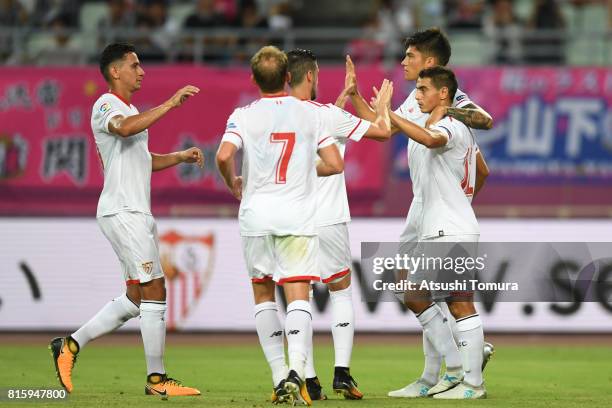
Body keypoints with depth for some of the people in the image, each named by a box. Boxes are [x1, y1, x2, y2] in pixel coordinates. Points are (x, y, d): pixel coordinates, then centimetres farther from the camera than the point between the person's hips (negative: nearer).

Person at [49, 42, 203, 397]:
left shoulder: (130, 109, 23)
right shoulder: (106, 105, -9)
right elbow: (125, 128, -33)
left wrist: (179, 157, 18)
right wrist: (169, 104, -33)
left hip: (138, 213, 10)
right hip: (122, 211, -10)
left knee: (137, 297, 10)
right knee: (154, 291, -11)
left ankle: (71, 345, 15)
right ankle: (157, 379, -7)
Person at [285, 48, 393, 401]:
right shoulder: (328, 116, -8)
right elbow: (384, 132, 0)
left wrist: (344, 96, 30)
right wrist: (383, 103, 20)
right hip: (328, 220, -3)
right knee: (341, 291, 15)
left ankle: (309, 381, 2)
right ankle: (342, 372, 3)